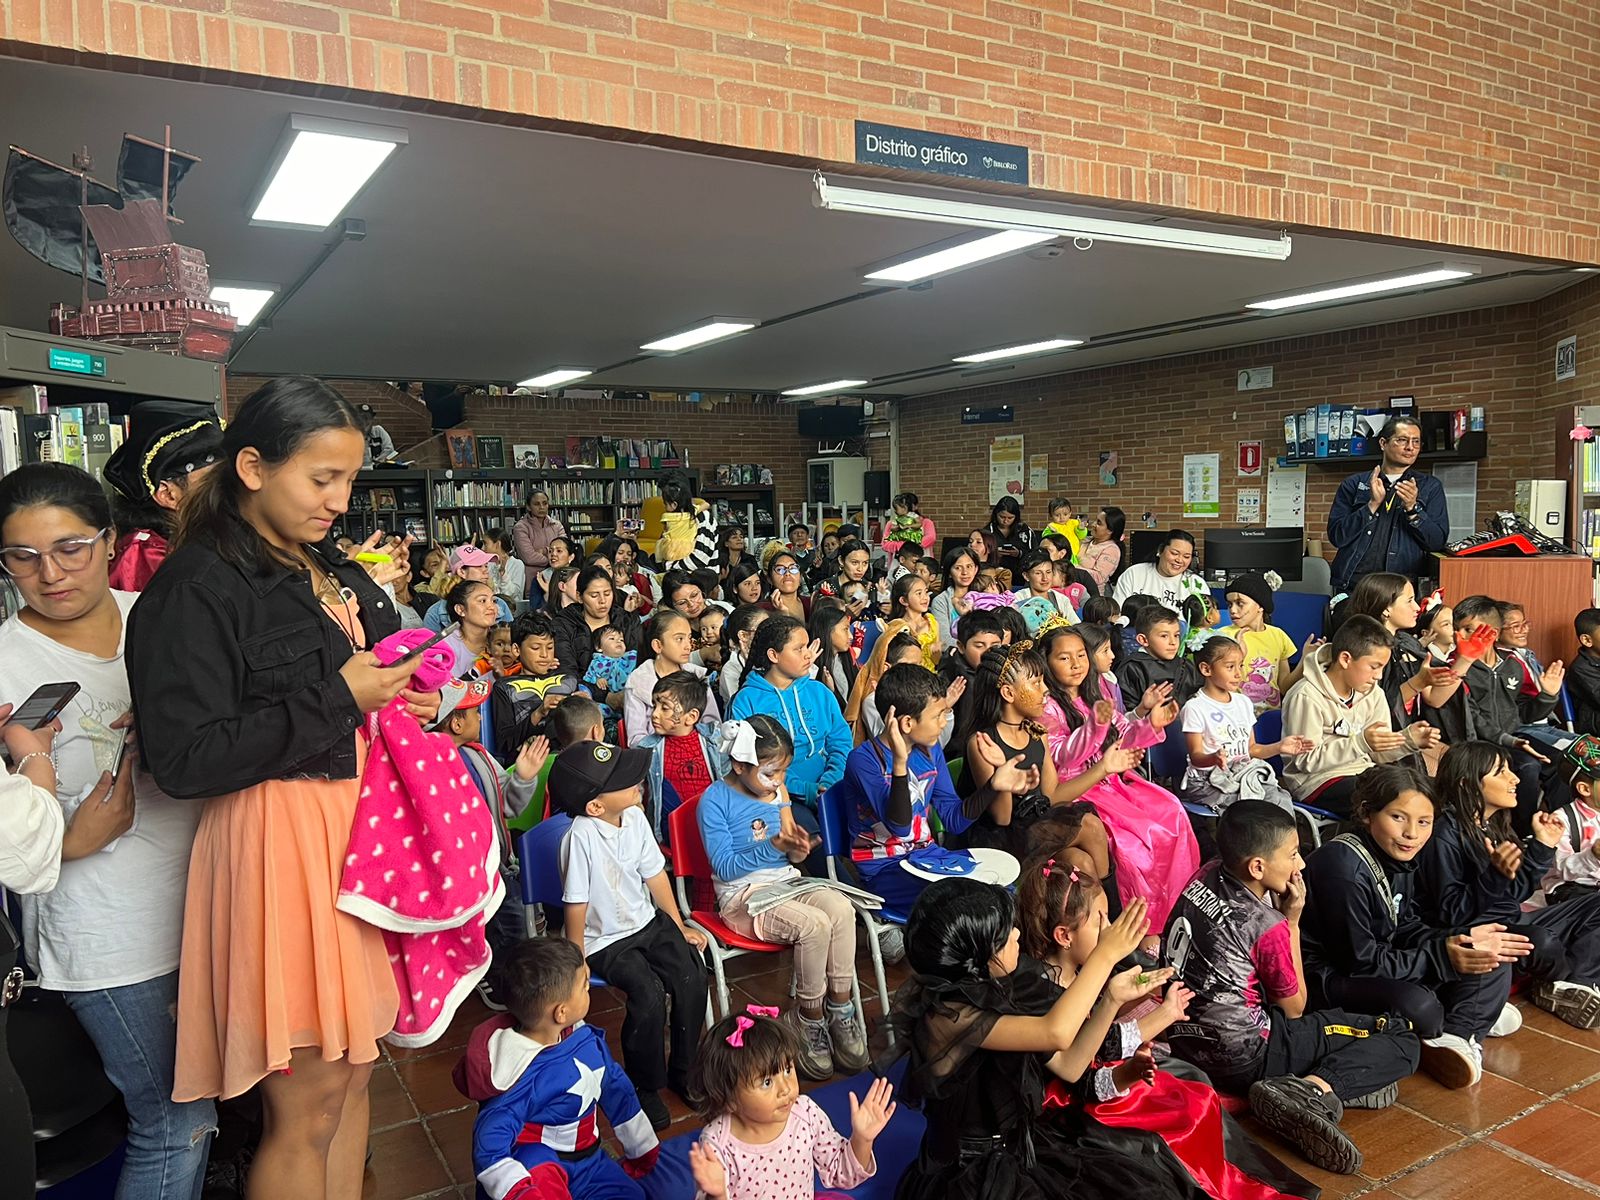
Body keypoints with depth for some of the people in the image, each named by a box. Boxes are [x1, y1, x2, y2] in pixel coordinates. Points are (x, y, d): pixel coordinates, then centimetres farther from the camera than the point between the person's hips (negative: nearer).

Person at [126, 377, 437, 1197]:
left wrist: (412, 705, 3)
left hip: (363, 827, 8)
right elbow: (184, 759, -20)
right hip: (281, 844, -8)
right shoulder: (197, 588, -13)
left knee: (353, 1067, 17)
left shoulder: (339, 578, 12)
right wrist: (339, 696, -18)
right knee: (307, 1103, 4)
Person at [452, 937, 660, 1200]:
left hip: (587, 1157, 6)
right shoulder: (522, 1080, -27)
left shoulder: (586, 1038, -5)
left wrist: (644, 1152, 19)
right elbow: (489, 1150, -29)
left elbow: (617, 1091, 9)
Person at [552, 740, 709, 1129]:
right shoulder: (581, 837, -25)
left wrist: (679, 926, 12)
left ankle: (683, 1070, 9)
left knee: (692, 977, -14)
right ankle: (646, 1087, 1)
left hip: (647, 922, 6)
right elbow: (575, 905, -17)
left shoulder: (635, 817, -5)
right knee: (649, 995, -25)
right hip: (605, 940, -6)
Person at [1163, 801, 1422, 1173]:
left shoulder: (1207, 874, -3)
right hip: (1242, 1059, -8)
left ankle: (1335, 1074, 4)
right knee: (1403, 1044, -3)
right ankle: (1315, 1089, -21)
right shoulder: (1267, 925, -22)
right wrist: (1292, 920, -6)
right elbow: (1294, 1008, -5)